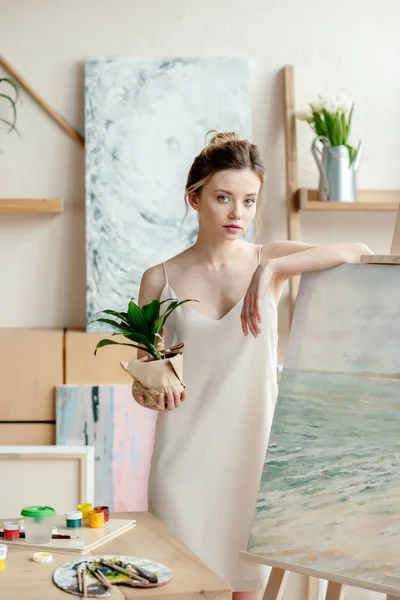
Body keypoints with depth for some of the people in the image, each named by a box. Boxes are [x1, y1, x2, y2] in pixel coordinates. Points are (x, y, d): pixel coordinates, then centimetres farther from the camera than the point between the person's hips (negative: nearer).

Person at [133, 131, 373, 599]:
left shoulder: (269, 260, 0)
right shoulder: (160, 279, 0)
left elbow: (357, 252, -17)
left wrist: (271, 269, -26)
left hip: (253, 450, 1)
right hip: (185, 455, 0)